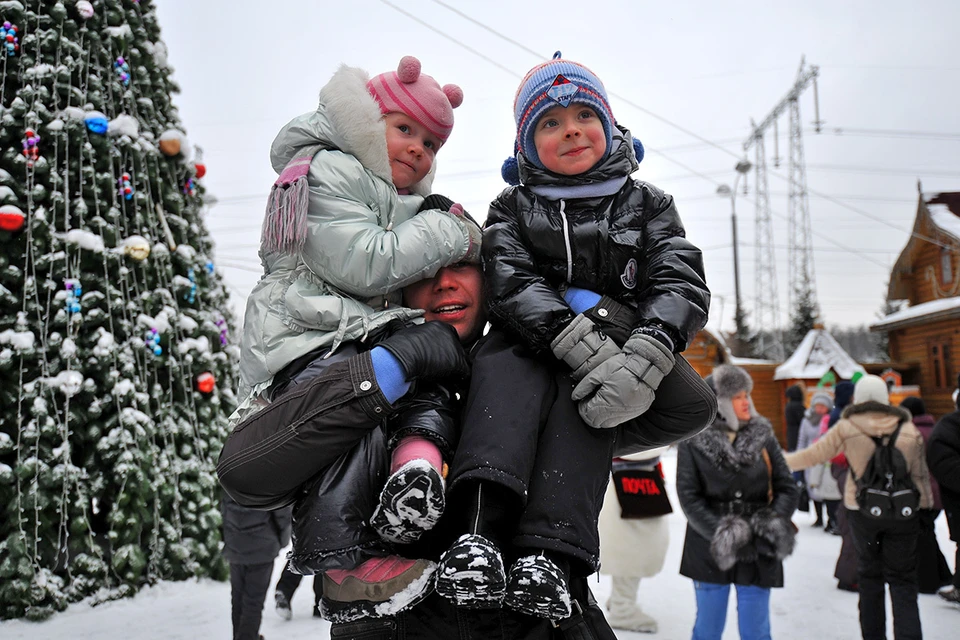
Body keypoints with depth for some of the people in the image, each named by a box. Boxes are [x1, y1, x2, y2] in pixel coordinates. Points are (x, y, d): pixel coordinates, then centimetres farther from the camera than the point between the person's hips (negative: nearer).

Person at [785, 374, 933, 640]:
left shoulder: (847, 427, -7)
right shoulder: (909, 430, -1)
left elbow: (815, 454, -3)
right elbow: (920, 474, 4)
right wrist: (925, 508, 13)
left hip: (862, 509, 0)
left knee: (869, 574, 16)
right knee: (902, 580, 7)